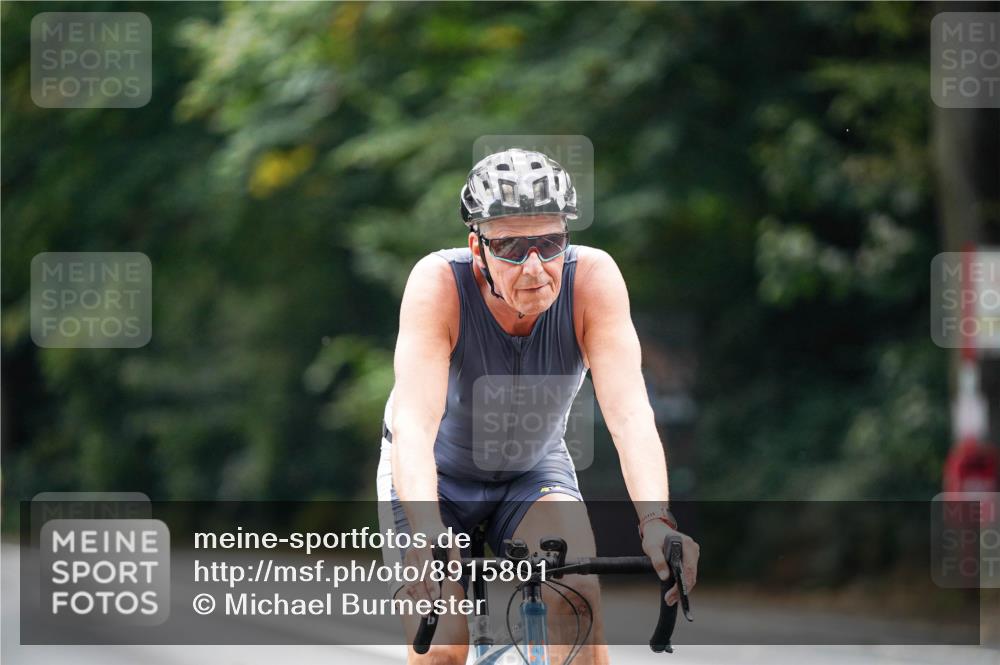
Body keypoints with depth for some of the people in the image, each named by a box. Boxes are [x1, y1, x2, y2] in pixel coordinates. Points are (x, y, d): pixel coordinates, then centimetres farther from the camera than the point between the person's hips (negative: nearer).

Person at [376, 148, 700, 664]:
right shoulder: (439, 282, -32)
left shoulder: (592, 277, -27)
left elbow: (629, 413, -35)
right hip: (437, 476, -1)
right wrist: (427, 539, -58)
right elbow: (414, 424, -42)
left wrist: (656, 522, -52)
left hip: (533, 471, 1)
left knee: (578, 594, -26)